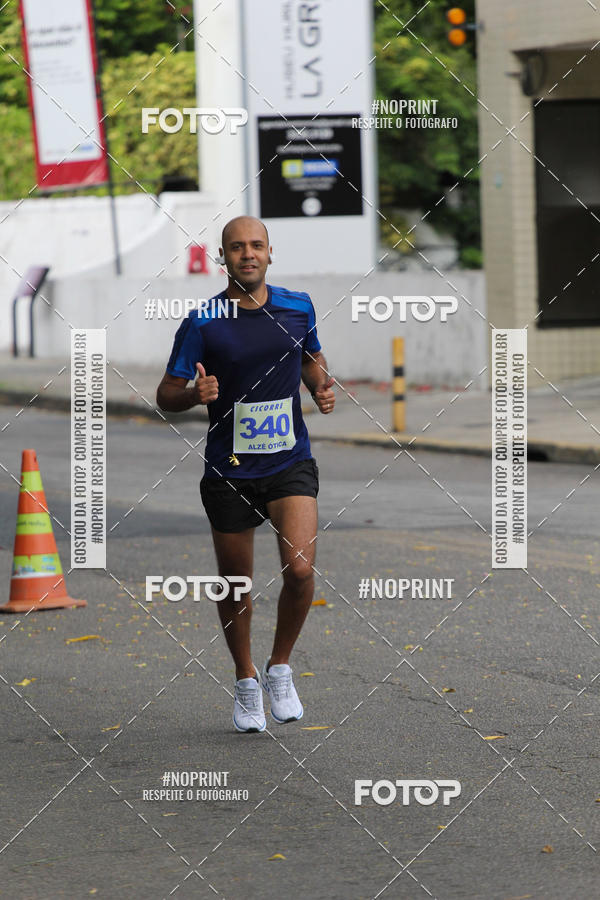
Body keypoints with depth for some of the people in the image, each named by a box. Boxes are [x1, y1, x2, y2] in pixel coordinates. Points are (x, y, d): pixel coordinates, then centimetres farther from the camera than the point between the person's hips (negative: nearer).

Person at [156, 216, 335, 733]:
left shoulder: (298, 308, 2)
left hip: (291, 464, 1)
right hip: (229, 472, -1)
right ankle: (246, 681, 32)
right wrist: (195, 394, -23)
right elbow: (166, 395, -2)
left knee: (300, 568, -18)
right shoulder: (202, 322, -6)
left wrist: (322, 388, 1)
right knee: (235, 585, 9)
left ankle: (281, 668, 6)